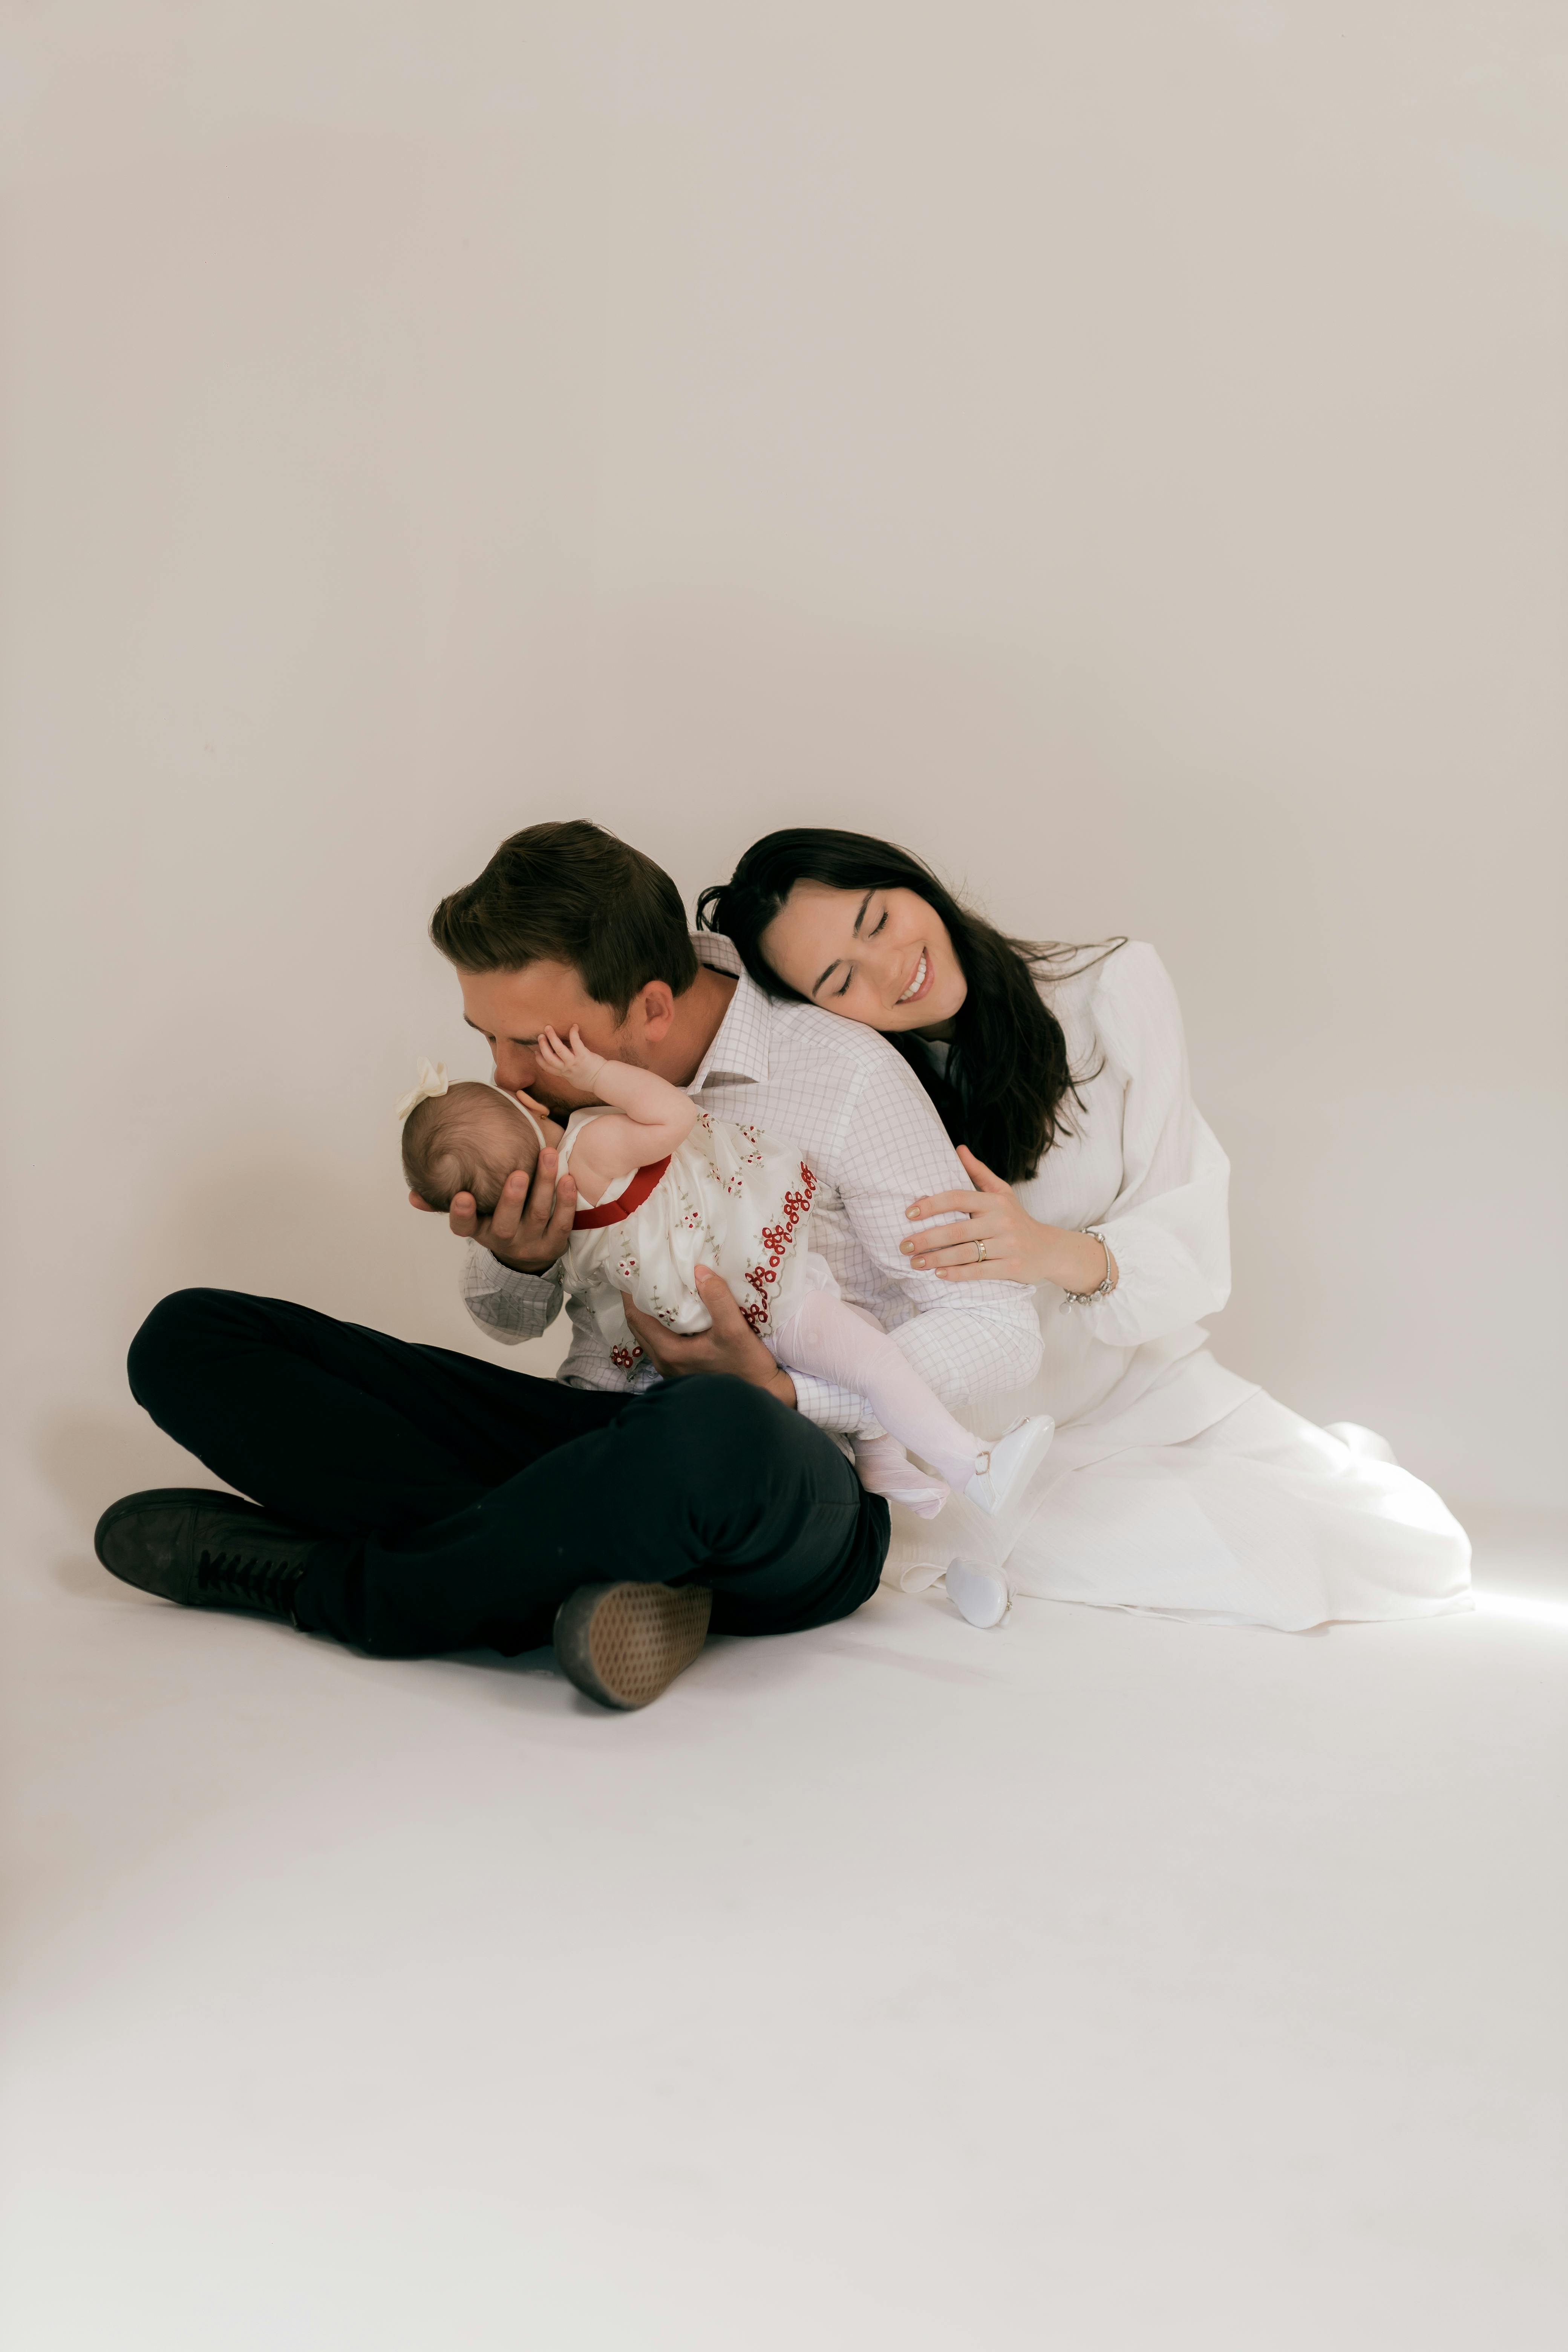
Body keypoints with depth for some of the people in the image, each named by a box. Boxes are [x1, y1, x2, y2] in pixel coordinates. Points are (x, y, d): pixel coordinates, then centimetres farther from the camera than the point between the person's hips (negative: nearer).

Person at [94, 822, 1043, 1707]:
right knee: (189, 1339, -7)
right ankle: (566, 1579, -25)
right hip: (592, 1443, 6)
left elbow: (1001, 1331, -8)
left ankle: (329, 1583, -20)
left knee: (716, 1435, -46)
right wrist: (513, 1259, -8)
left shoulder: (844, 1074, -9)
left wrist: (780, 1394, -18)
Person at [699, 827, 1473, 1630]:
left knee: (1421, 1557, -15)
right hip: (960, 1434, -3)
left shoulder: (1112, 988, -5)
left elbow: (1190, 1240, -10)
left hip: (1143, 1380, 3)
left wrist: (1063, 1254, -31)